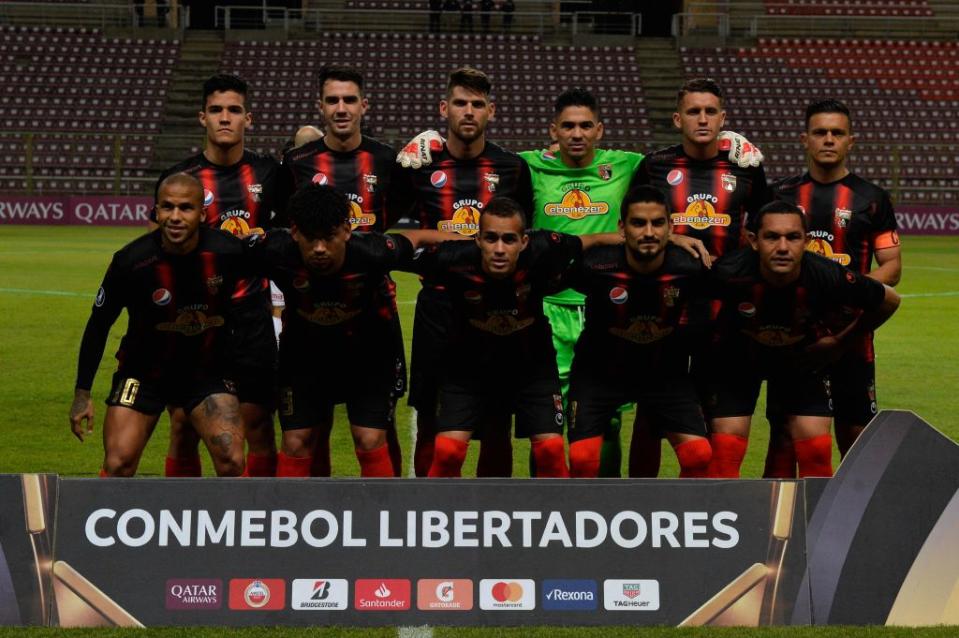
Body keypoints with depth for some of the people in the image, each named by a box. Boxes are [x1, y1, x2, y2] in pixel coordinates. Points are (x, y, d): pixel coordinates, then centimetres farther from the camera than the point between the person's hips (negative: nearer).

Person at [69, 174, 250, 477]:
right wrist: (82, 392, -5)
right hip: (142, 372, -1)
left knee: (231, 463, -13)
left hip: (209, 371, 1)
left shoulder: (229, 252, -19)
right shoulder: (131, 261, -21)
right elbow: (98, 325, -6)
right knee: (118, 466, -12)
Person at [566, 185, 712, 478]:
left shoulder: (688, 268, -23)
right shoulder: (596, 266, -28)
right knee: (582, 459, -16)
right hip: (599, 372, -2)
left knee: (699, 454, -11)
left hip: (665, 373, 2)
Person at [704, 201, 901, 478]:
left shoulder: (828, 278, -32)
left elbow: (889, 301, -11)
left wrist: (840, 343, -4)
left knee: (816, 452, -5)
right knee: (726, 451, -9)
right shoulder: (730, 273, -35)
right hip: (736, 358, -1)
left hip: (803, 358, 1)